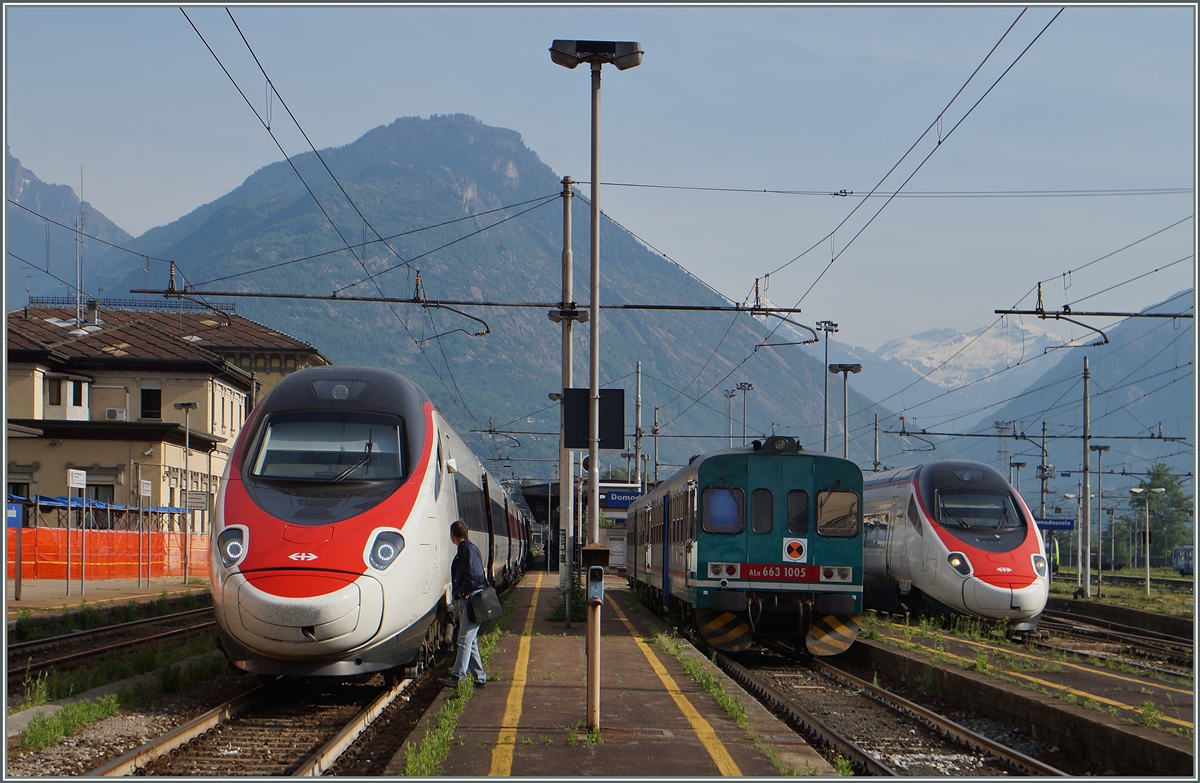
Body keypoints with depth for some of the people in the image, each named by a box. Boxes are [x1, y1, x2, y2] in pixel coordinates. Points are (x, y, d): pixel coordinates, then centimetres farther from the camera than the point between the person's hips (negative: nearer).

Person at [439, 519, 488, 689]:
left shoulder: (468, 549, -12)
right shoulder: (463, 549, 18)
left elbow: (474, 575, -22)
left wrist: (464, 593, -16)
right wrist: (459, 596, 14)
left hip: (470, 600, -10)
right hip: (464, 601, 10)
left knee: (465, 640, -12)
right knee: (470, 641, 11)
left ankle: (457, 676, -16)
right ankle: (479, 677, 14)